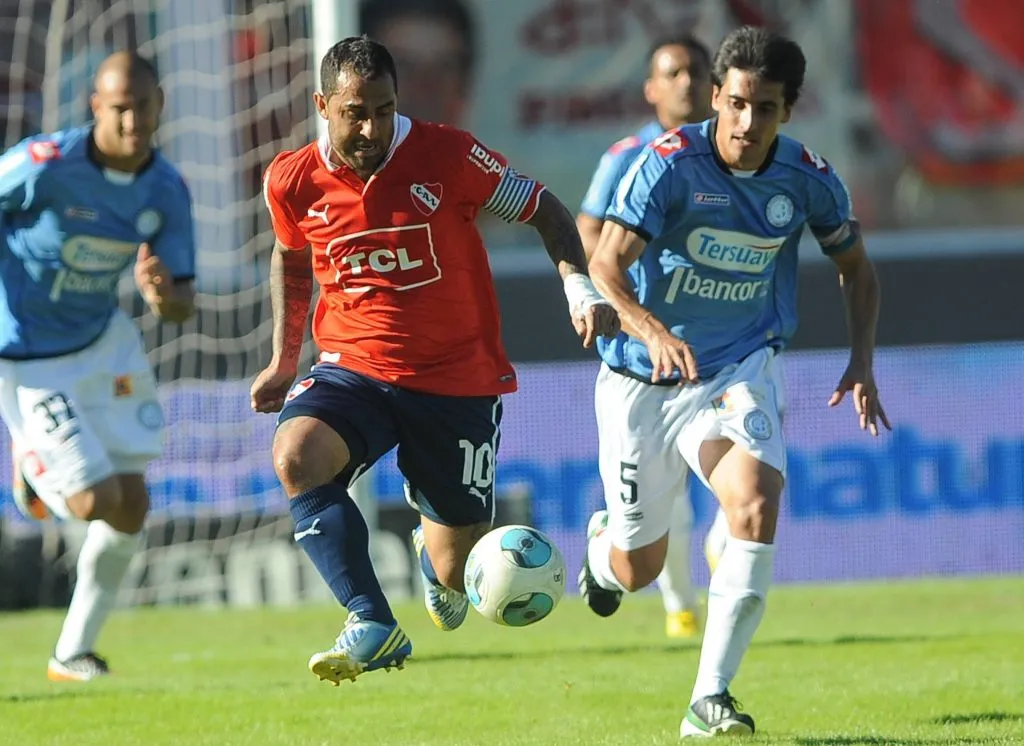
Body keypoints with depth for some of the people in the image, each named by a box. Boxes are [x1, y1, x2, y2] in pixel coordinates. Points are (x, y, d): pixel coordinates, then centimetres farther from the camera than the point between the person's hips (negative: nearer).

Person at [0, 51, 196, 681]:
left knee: (132, 505, 4)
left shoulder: (167, 192, -11)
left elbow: (182, 304, -7)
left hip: (103, 342, 6)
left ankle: (73, 653, 22)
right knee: (96, 501, -12)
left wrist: (163, 294, -32)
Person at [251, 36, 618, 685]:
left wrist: (580, 287, -15)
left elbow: (544, 209, 0)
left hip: (459, 381, -1)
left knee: (456, 574, 4)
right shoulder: (293, 181, -5)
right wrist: (285, 358, 15)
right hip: (353, 369, 1)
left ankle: (436, 553, 45)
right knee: (296, 455, -33)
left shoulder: (449, 156, -13)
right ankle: (373, 626, -29)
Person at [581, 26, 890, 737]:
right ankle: (603, 548, 51)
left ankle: (710, 700, -21)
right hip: (642, 383, -1)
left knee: (757, 507, -28)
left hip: (739, 372, 1)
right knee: (637, 571, 9)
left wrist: (862, 362, -4)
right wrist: (651, 329, -47)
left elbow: (856, 266, 10)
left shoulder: (809, 180, -8)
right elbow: (605, 265, -27)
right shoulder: (670, 163, -19)